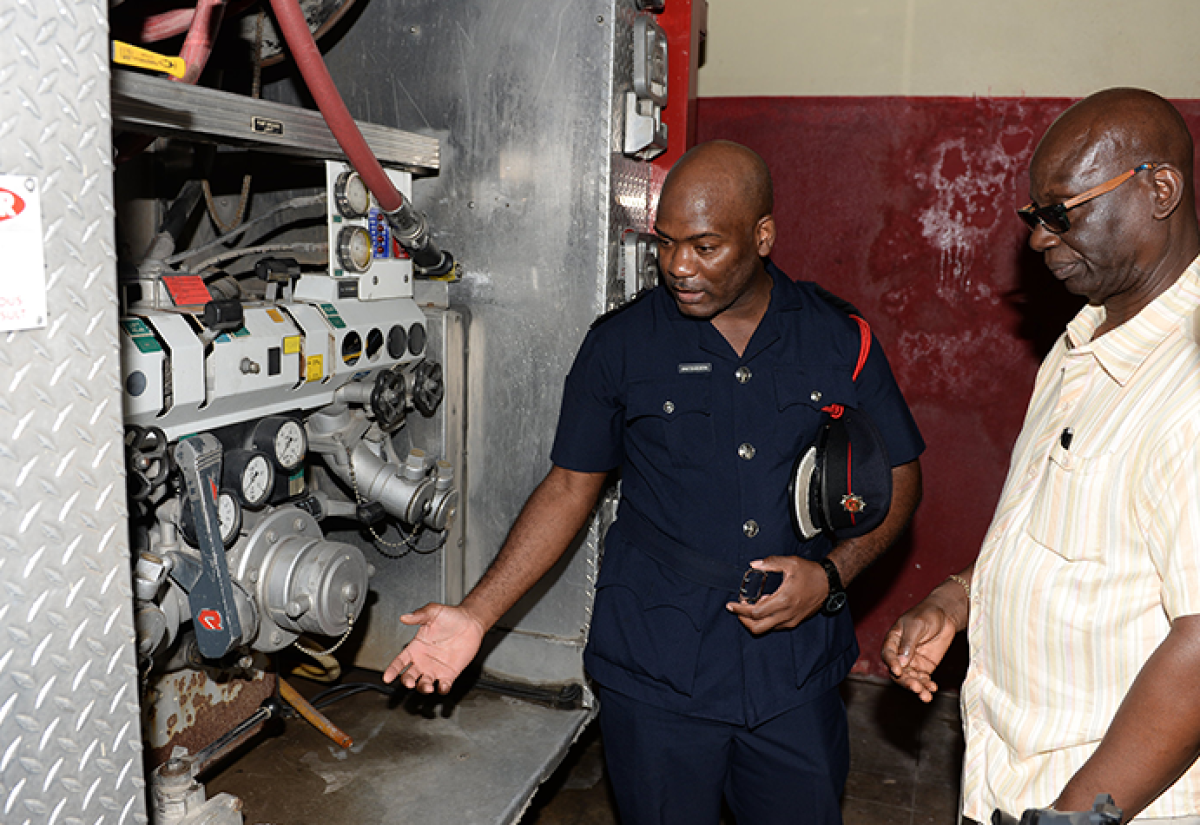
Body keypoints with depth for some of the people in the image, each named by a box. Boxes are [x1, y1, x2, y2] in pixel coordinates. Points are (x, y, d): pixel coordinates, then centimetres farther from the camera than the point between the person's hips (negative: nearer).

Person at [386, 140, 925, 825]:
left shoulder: (840, 340, -2)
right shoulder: (621, 345, -3)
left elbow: (899, 477, 6)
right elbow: (570, 487, 1)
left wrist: (831, 574, -11)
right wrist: (476, 616, -4)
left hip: (798, 675, 1)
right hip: (656, 674, -1)